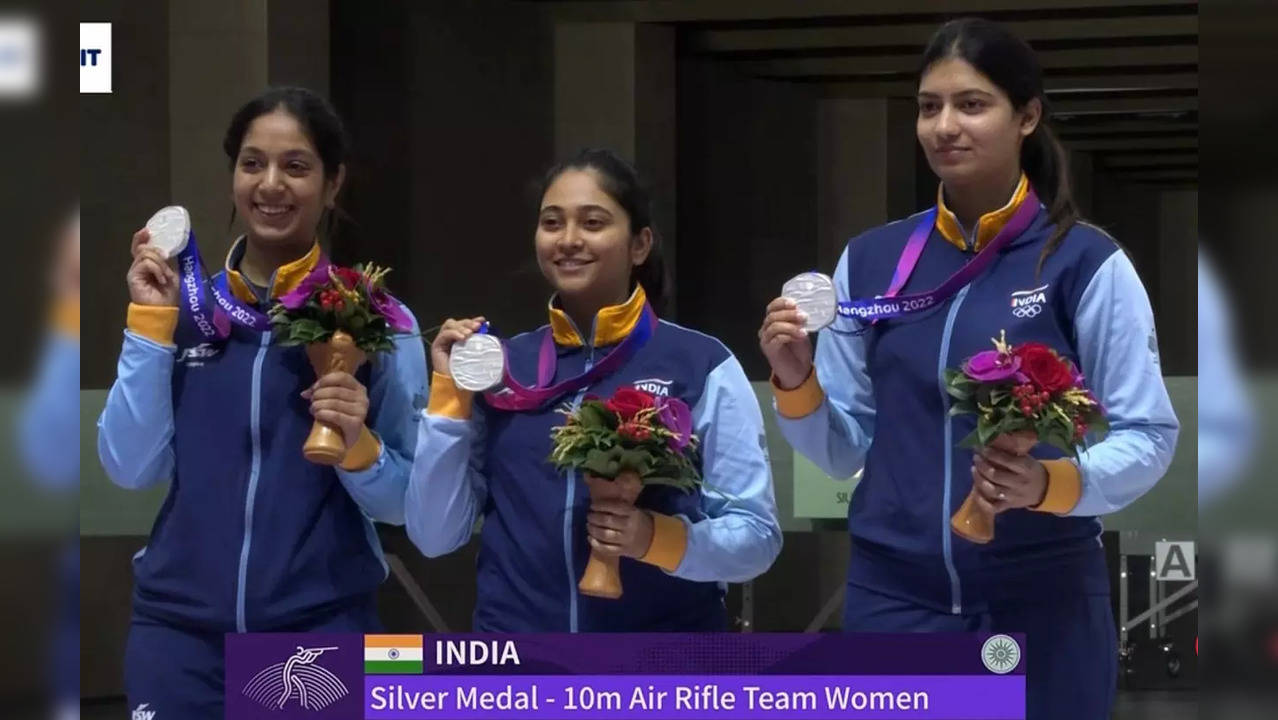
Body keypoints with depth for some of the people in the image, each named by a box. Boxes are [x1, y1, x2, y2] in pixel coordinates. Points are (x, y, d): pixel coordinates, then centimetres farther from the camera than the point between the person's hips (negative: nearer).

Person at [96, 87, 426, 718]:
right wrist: (151, 321, -6)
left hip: (324, 630, -2)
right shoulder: (185, 306, 5)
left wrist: (359, 446, -19)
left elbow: (406, 503, -1)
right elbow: (130, 467, -2)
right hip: (179, 625, 2)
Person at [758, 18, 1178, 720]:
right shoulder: (870, 259, 5)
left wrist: (1053, 485, -23)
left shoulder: (1086, 262, -7)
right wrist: (796, 384, -9)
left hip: (1043, 602, -3)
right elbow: (843, 449, 10)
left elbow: (1149, 435, -6)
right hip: (892, 597, 3)